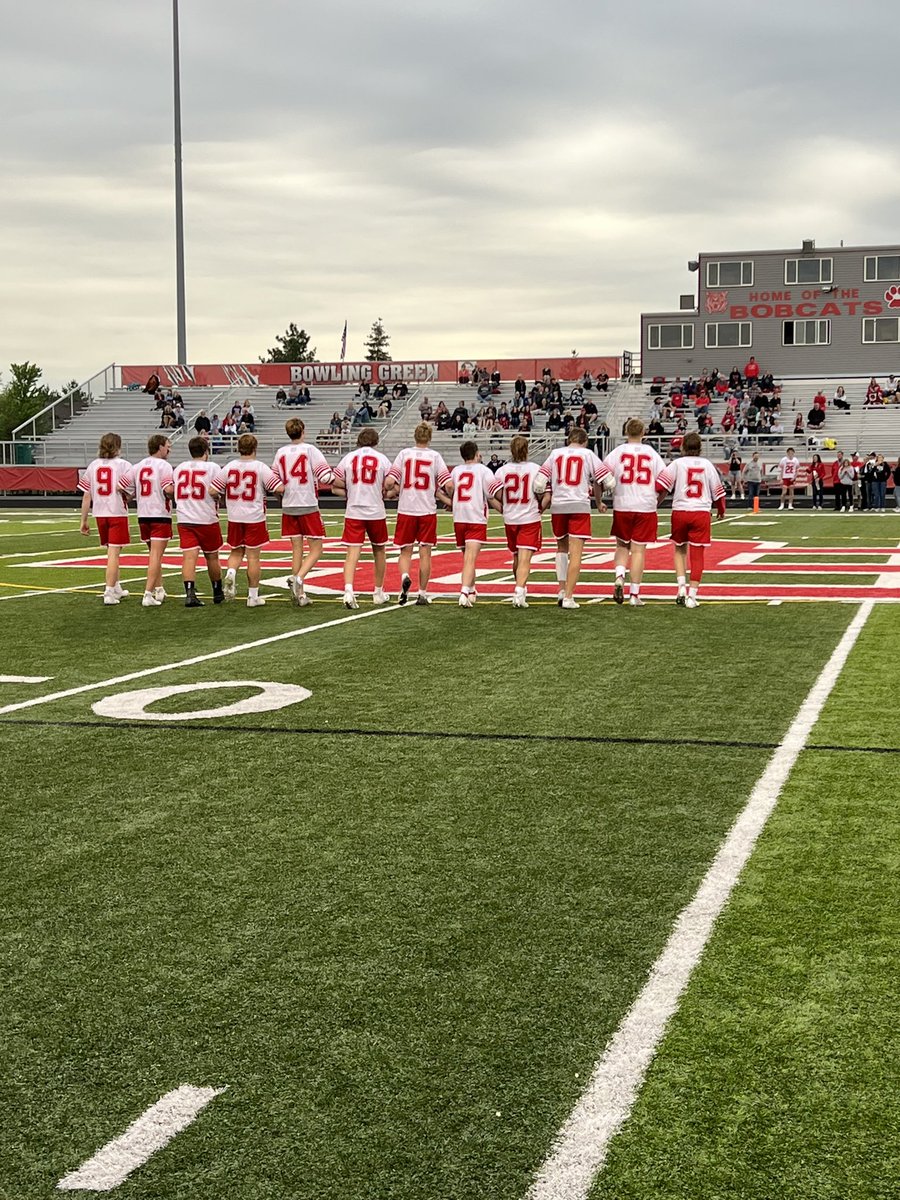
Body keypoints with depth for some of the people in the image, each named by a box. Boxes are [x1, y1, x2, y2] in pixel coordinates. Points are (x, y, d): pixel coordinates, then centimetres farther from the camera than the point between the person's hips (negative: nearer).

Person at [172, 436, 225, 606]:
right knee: (212, 556, 13)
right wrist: (218, 498, 5)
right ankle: (218, 593, 28)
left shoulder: (179, 468, 10)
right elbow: (213, 491, -15)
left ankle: (190, 593, -22)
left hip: (184, 520, 2)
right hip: (207, 519, -2)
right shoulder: (212, 467, -4)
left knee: (189, 556, -6)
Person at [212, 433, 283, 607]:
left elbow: (213, 490, -4)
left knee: (236, 551, 20)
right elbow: (279, 488, -14)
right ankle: (253, 596, 10)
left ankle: (231, 572, -11)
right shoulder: (260, 467, -9)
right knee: (253, 556, 4)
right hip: (254, 518, -3)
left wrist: (224, 495, 16)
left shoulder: (229, 467, -1)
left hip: (234, 517, 3)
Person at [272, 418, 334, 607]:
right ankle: (298, 578, -19)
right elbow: (326, 477, -14)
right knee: (316, 549, 4)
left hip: (288, 507, 4)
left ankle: (299, 593, 8)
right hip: (308, 506, -4)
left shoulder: (280, 453, 4)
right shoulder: (310, 450, -7)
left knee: (296, 549, 10)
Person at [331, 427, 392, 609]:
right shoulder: (382, 459, -1)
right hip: (376, 512, 0)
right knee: (379, 551, 17)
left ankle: (348, 589, -24)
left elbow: (336, 487, 3)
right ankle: (378, 592, 26)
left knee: (352, 552, -4)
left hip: (353, 513, 0)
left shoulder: (348, 458, 3)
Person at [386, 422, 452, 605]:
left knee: (405, 550, 11)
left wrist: (395, 490, 13)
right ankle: (422, 594, 10)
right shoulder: (435, 456, 0)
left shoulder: (404, 454, 1)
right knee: (425, 552, 8)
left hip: (406, 509, 0)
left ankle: (405, 577, -17)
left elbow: (390, 481, -8)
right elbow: (448, 484, -8)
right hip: (428, 511, 0)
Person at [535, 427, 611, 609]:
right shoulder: (588, 454, 4)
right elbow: (606, 480, 0)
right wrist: (599, 501, 15)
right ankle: (569, 597, -8)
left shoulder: (555, 453, 9)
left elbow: (539, 483, 2)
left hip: (557, 506, 3)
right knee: (576, 553, -3)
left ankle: (562, 589, 14)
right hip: (580, 506, -3)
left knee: (562, 548, 21)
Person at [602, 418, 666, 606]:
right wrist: (658, 500, 16)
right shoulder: (651, 453, 4)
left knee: (622, 546, 17)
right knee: (638, 549, 3)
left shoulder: (618, 451, 1)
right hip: (646, 507, 0)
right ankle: (634, 594, 2)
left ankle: (619, 577, -8)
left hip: (622, 506, 0)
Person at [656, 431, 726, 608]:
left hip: (680, 511, 0)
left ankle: (682, 587, 7)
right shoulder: (707, 464, 6)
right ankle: (692, 595, 2)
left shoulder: (677, 463, 1)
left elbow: (659, 485, -10)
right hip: (702, 512, 0)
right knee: (697, 555, 3)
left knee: (680, 549, 20)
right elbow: (718, 490, 12)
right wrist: (721, 510, 28)